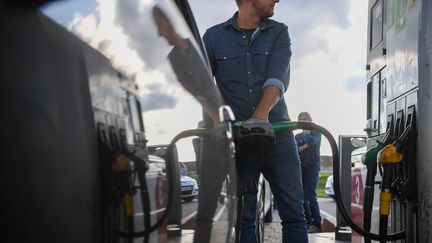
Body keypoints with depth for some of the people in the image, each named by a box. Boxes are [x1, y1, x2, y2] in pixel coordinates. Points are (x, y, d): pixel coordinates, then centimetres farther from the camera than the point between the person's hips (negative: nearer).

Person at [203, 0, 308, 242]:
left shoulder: (279, 33, 7)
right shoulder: (214, 37, 5)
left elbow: (278, 77, -9)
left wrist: (261, 115, -26)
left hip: (277, 133, 1)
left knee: (294, 212, -1)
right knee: (243, 216, 3)